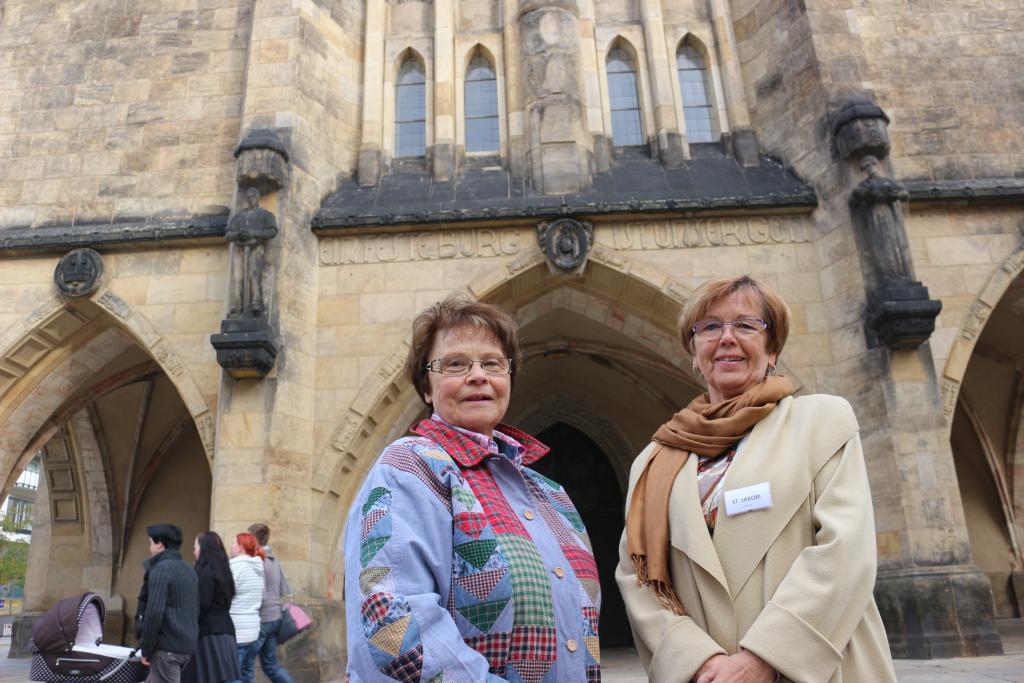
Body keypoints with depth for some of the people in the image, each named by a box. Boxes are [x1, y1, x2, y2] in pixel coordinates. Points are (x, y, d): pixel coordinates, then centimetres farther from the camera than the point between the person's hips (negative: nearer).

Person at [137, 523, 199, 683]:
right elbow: (195, 611, 17)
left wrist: (146, 649, -10)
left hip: (166, 647, -8)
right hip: (186, 646, 8)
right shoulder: (189, 570, 14)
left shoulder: (161, 569, -11)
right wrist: (188, 638, 20)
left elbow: (154, 613, -18)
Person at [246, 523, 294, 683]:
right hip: (276, 618, 8)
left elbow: (260, 594, -21)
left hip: (262, 620, -8)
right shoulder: (275, 560, 11)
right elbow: (285, 591, 15)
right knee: (270, 664, 16)